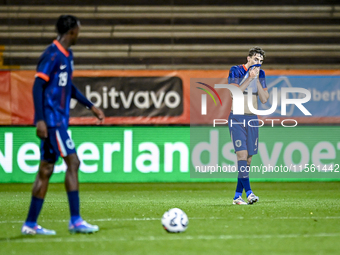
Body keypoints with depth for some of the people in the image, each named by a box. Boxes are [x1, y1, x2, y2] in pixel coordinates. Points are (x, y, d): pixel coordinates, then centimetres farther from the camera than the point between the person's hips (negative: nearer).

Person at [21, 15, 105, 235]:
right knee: (72, 163, -9)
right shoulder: (52, 55, -13)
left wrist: (91, 106, 26)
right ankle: (75, 220, -7)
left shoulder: (67, 55, 15)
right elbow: (38, 86, -17)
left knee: (46, 171, 8)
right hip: (52, 120, -9)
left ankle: (31, 224, 10)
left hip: (59, 121, 9)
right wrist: (40, 119, -22)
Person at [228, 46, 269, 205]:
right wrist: (249, 78, -20)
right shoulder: (236, 71, -5)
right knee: (242, 153, -18)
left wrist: (257, 80, -8)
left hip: (252, 119, 5)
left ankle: (237, 195, 9)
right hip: (237, 119, -5)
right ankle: (248, 192, -26)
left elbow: (264, 99, 1)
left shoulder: (260, 74, 9)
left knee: (248, 158, 3)